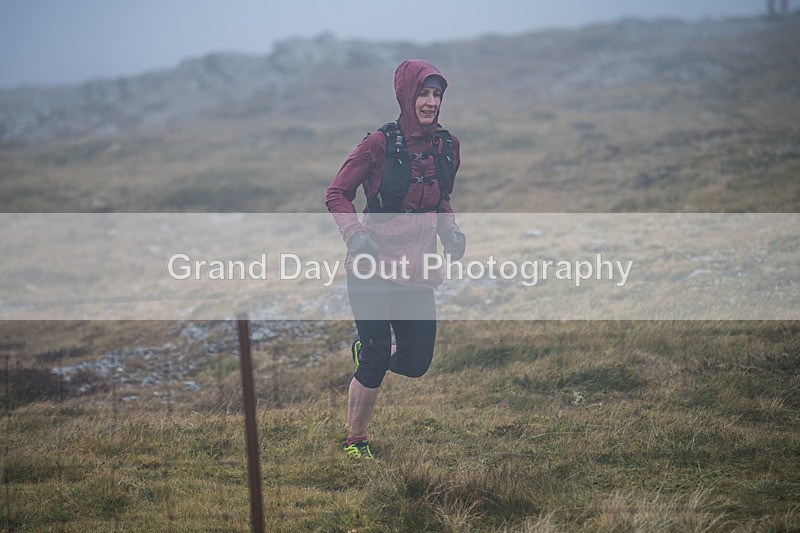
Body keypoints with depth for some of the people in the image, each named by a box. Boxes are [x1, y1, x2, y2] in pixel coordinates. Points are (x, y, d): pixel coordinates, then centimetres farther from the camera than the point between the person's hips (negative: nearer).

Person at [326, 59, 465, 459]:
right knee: (375, 365, 0)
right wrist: (355, 234, -19)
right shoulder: (380, 144, -11)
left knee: (416, 363, 6)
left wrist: (450, 232, 2)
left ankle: (366, 351, 40)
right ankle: (355, 442, 21)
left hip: (417, 271, 5)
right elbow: (337, 194, -4)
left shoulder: (447, 146, 5)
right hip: (373, 267, -5)